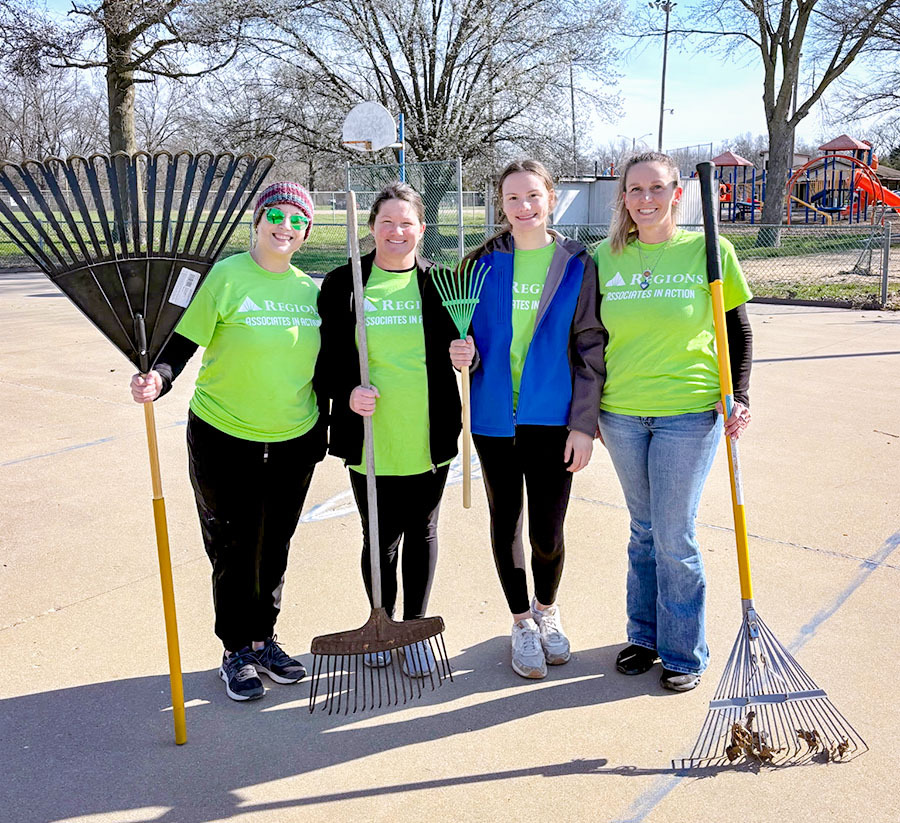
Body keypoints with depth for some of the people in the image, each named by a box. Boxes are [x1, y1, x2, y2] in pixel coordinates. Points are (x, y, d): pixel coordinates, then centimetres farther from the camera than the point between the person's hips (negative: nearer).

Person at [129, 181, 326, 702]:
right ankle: (237, 652, 24)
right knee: (233, 547, 6)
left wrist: (324, 427, 11)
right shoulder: (226, 276, -10)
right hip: (224, 438, -4)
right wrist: (157, 380, -30)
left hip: (295, 442, 4)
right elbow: (183, 344, -12)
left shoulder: (310, 289, 5)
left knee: (275, 546, 15)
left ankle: (264, 639, 33)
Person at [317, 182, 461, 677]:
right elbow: (328, 354, 3)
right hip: (370, 437, -1)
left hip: (428, 435, 1)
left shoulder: (438, 283, 4)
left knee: (421, 531, 13)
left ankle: (415, 627, 30)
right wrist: (347, 391, -14)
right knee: (379, 537, 9)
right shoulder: (343, 283, 1)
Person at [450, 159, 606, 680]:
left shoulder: (577, 265, -1)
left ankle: (547, 609, 33)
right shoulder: (485, 263, 4)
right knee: (506, 521, 12)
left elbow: (590, 348, -2)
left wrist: (584, 423, -7)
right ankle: (523, 623, 33)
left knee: (547, 532, 0)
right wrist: (463, 353, -11)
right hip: (494, 414, 2)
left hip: (552, 417, -2)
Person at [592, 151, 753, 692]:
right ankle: (646, 635, 31)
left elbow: (739, 331, 3)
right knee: (644, 530, 15)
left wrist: (738, 397, -7)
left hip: (689, 413, -3)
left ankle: (685, 653, 19)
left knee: (675, 536, 1)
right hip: (621, 414, 3)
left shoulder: (709, 251, -4)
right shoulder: (605, 257, 3)